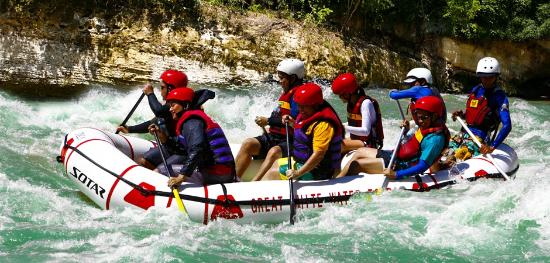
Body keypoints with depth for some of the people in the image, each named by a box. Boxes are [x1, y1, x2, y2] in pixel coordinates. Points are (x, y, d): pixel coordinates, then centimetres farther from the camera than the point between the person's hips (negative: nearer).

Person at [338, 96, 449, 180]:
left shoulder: (435, 138, -25)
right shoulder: (426, 128, 5)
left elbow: (423, 166, -31)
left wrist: (396, 174, -35)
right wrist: (406, 131, 8)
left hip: (402, 166, -11)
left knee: (356, 164, -11)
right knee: (360, 152, 18)